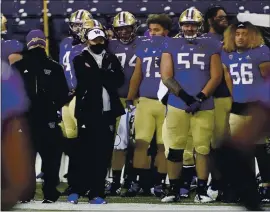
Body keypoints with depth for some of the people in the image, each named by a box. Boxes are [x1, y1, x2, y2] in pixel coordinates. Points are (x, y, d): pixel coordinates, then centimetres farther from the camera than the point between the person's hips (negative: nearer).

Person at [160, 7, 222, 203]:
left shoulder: (211, 47, 7)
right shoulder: (171, 46, 6)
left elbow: (216, 76, 1)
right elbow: (166, 77, 0)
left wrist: (200, 98, -11)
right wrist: (185, 97, -12)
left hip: (204, 106, 0)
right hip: (177, 105, 0)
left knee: (203, 149, 0)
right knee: (174, 150, 0)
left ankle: (201, 191, 6)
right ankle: (174, 190, 8)